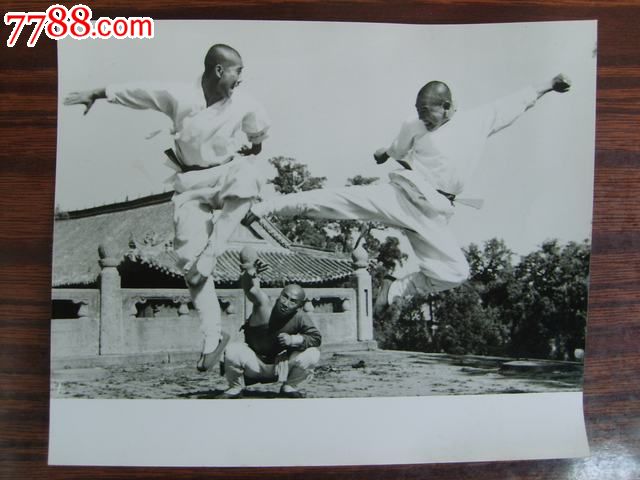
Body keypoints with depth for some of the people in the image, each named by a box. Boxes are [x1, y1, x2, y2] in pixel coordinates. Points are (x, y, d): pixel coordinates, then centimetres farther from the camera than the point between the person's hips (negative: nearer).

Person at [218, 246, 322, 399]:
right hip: (254, 362, -1)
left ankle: (289, 387, 7)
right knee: (232, 350, -30)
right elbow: (250, 288, -31)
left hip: (281, 364, 1)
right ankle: (236, 388, 2)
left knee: (313, 354, -20)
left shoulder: (300, 317, -18)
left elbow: (316, 338, -13)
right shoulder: (264, 304, -21)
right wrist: (250, 272, -54)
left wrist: (293, 339, -28)